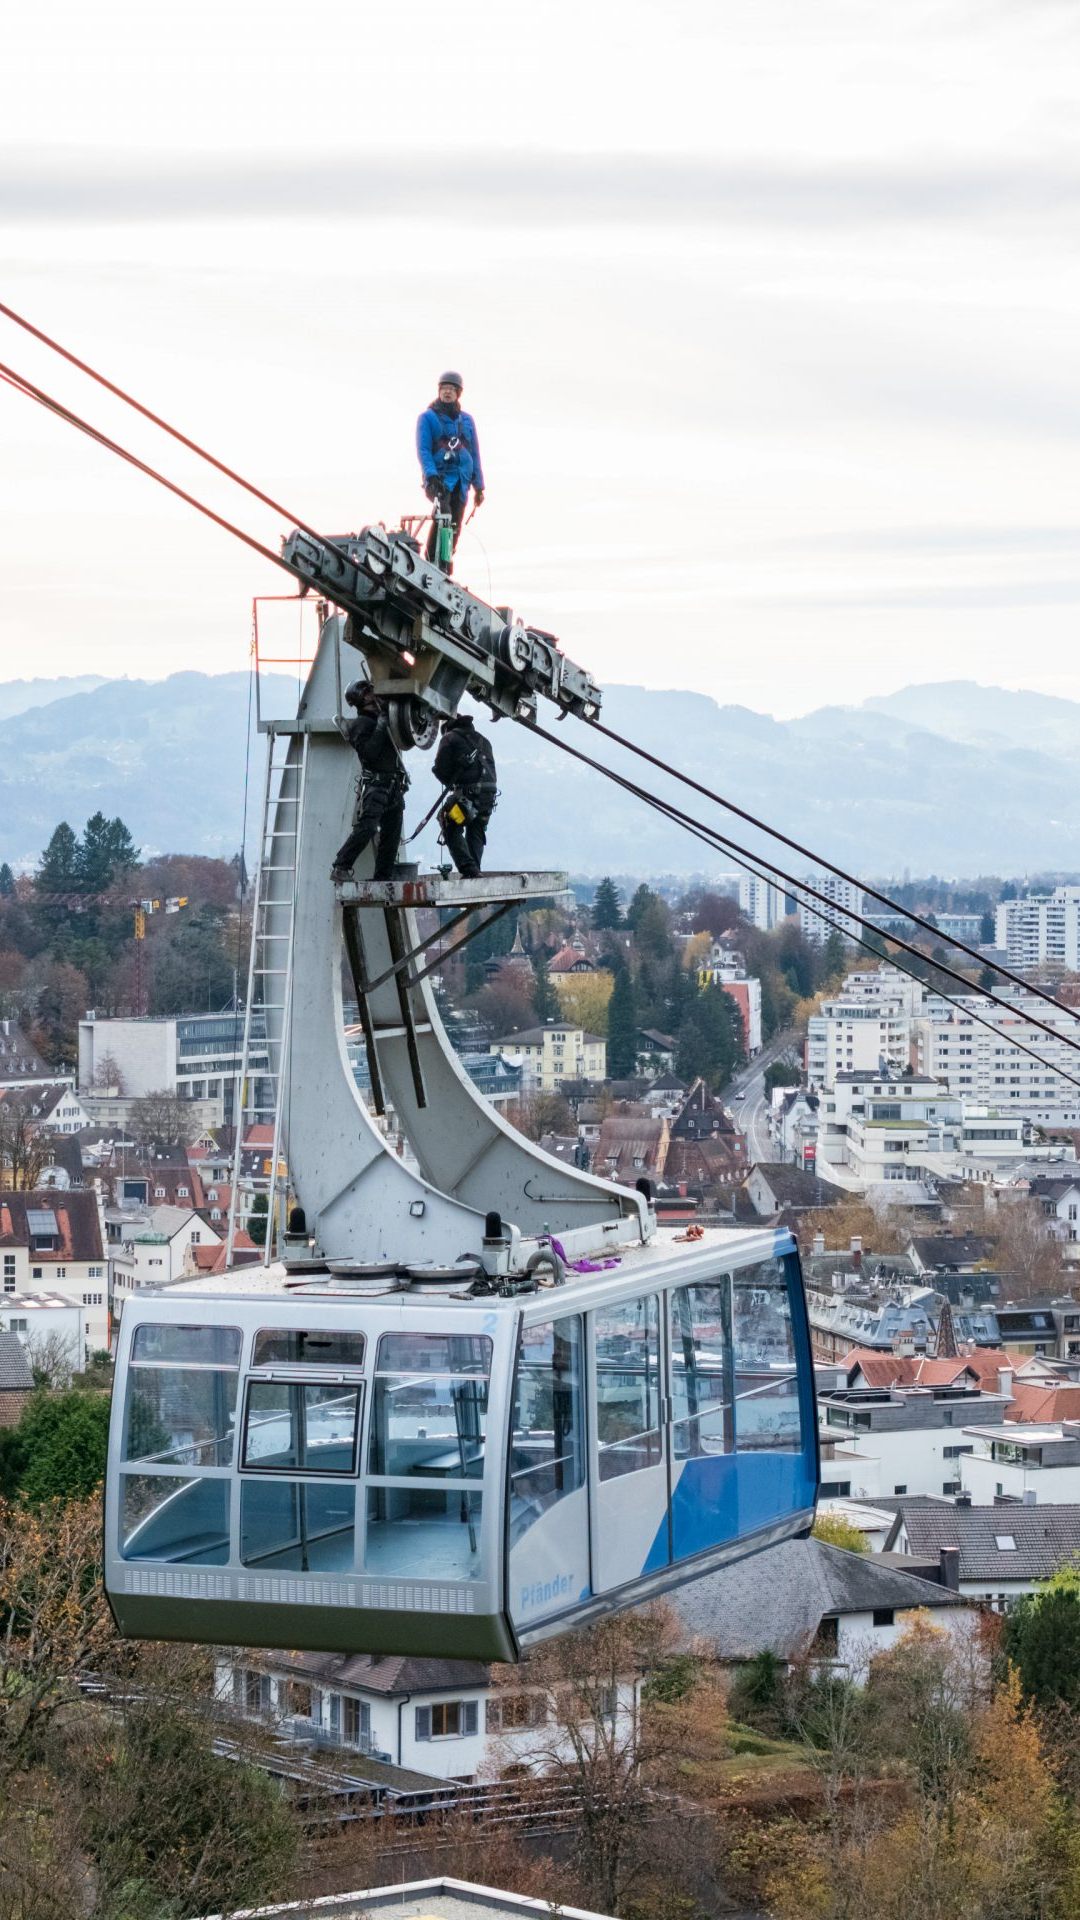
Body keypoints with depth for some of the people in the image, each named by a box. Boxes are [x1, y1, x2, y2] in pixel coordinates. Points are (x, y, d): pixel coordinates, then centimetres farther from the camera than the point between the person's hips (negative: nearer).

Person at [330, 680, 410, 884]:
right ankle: (340, 868, -14)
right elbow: (368, 753, -20)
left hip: (394, 788, 8)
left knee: (391, 834, 5)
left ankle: (384, 877, 9)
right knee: (366, 828, -19)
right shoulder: (360, 724, -7)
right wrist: (380, 728, -20)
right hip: (374, 785, -8)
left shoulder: (383, 718, 18)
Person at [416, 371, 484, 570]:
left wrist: (479, 486, 11)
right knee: (443, 514, -30)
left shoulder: (466, 420, 17)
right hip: (438, 477, -5)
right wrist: (431, 475, -21)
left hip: (461, 480, 5)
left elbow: (474, 453, 18)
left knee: (454, 527, 1)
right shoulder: (428, 417, 5)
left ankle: (446, 567, 9)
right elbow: (423, 449, -5)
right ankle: (430, 564, -27)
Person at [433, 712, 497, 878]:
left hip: (466, 793, -6)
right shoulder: (483, 740, 24)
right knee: (476, 833, 17)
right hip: (489, 793, 6)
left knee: (452, 830, 4)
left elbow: (440, 769, 0)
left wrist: (451, 783, 19)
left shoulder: (450, 738, 5)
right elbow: (491, 768, 20)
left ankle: (468, 868, -11)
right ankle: (475, 870, 9)